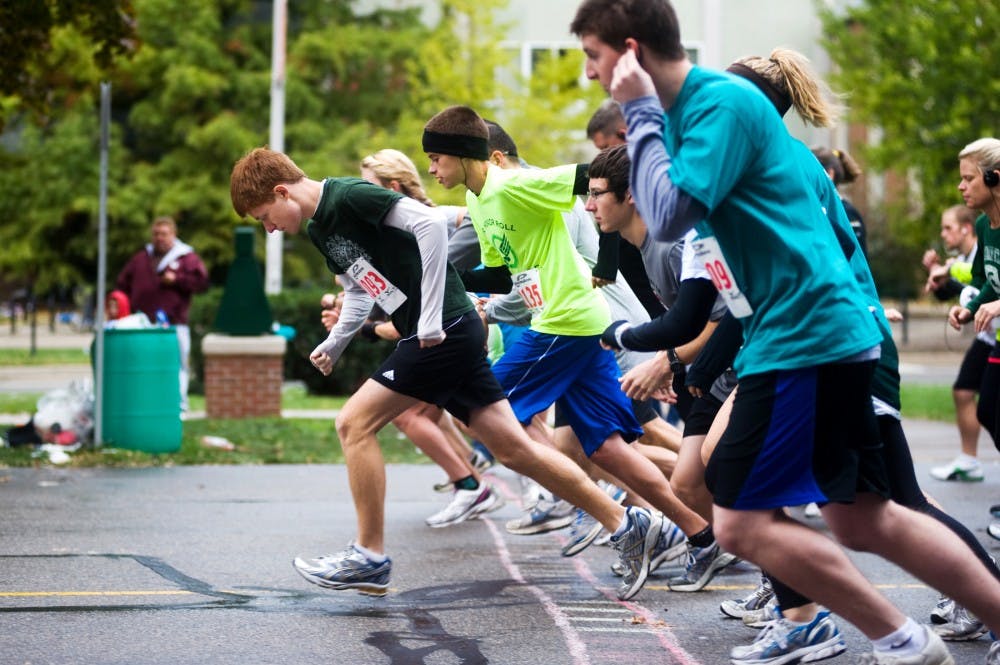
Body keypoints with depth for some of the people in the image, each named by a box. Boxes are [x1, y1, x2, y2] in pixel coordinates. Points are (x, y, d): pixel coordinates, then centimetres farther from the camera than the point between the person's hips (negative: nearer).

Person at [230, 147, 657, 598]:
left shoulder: (348, 196, -14)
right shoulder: (320, 228, 16)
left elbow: (430, 223, -22)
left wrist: (432, 316, -22)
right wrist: (333, 344, 15)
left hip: (444, 329, -10)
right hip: (453, 337, 10)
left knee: (354, 423, -8)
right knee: (513, 448, 8)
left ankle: (370, 557, 0)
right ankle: (624, 523, 13)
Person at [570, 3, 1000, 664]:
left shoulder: (723, 101, -14)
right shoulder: (686, 107, 15)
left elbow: (669, 216, -21)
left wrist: (641, 113, -13)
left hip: (801, 334, -10)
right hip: (827, 332, 10)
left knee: (743, 523, -7)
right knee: (862, 520, 14)